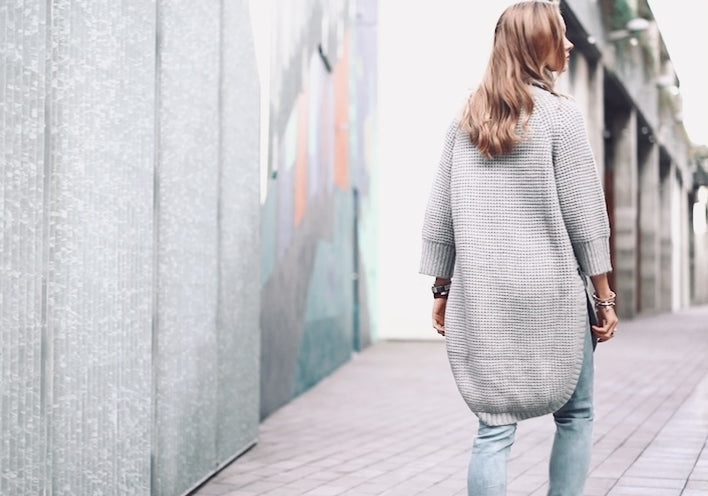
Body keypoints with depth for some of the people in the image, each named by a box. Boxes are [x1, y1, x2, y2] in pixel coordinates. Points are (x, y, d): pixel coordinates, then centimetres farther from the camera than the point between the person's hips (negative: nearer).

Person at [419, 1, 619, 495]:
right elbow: (585, 216, -5)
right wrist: (605, 297, 0)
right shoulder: (559, 113, -4)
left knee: (495, 426, 2)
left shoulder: (466, 121, 9)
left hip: (480, 297, 4)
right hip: (550, 294, -4)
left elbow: (440, 216, 9)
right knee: (574, 416, 12)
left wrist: (442, 289, 15)